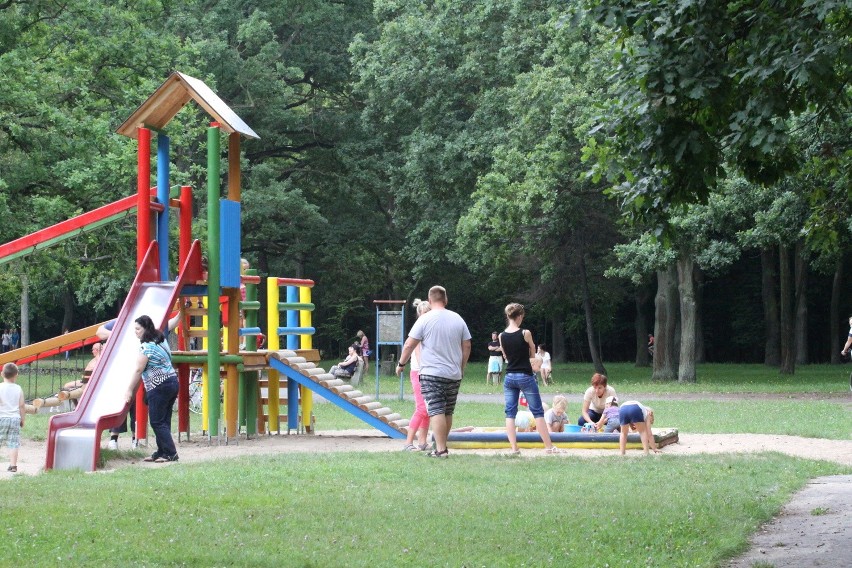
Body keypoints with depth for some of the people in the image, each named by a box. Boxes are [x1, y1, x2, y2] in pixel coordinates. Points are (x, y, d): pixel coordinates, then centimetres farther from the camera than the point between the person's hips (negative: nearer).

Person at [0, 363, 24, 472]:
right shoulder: (18, 389, 2)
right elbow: (22, 406, 4)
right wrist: (22, 419, 14)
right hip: (15, 418, 2)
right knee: (13, 443, 3)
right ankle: (13, 465, -2)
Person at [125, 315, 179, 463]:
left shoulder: (146, 346, -14)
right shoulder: (161, 339, 11)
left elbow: (139, 370, -12)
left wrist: (130, 391, -6)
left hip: (159, 387, -9)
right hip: (172, 382, 9)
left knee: (157, 422, -4)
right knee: (164, 421, 11)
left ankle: (170, 453, -7)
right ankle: (161, 453, 13)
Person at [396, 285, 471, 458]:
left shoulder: (425, 319, -6)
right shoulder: (457, 319, 7)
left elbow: (409, 345, -6)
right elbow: (467, 346, 11)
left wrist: (401, 363, 8)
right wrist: (461, 368, 22)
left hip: (432, 374, -5)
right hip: (454, 375, 5)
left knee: (436, 411, -9)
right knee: (448, 412, 14)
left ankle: (440, 449, -15)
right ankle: (441, 443, 24)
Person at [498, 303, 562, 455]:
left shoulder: (502, 336, 0)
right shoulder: (525, 333, -11)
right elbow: (533, 355, 2)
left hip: (509, 378, 3)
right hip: (525, 377, -3)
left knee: (510, 413, 6)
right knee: (538, 412, 5)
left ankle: (514, 448, -3)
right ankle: (549, 447, 8)